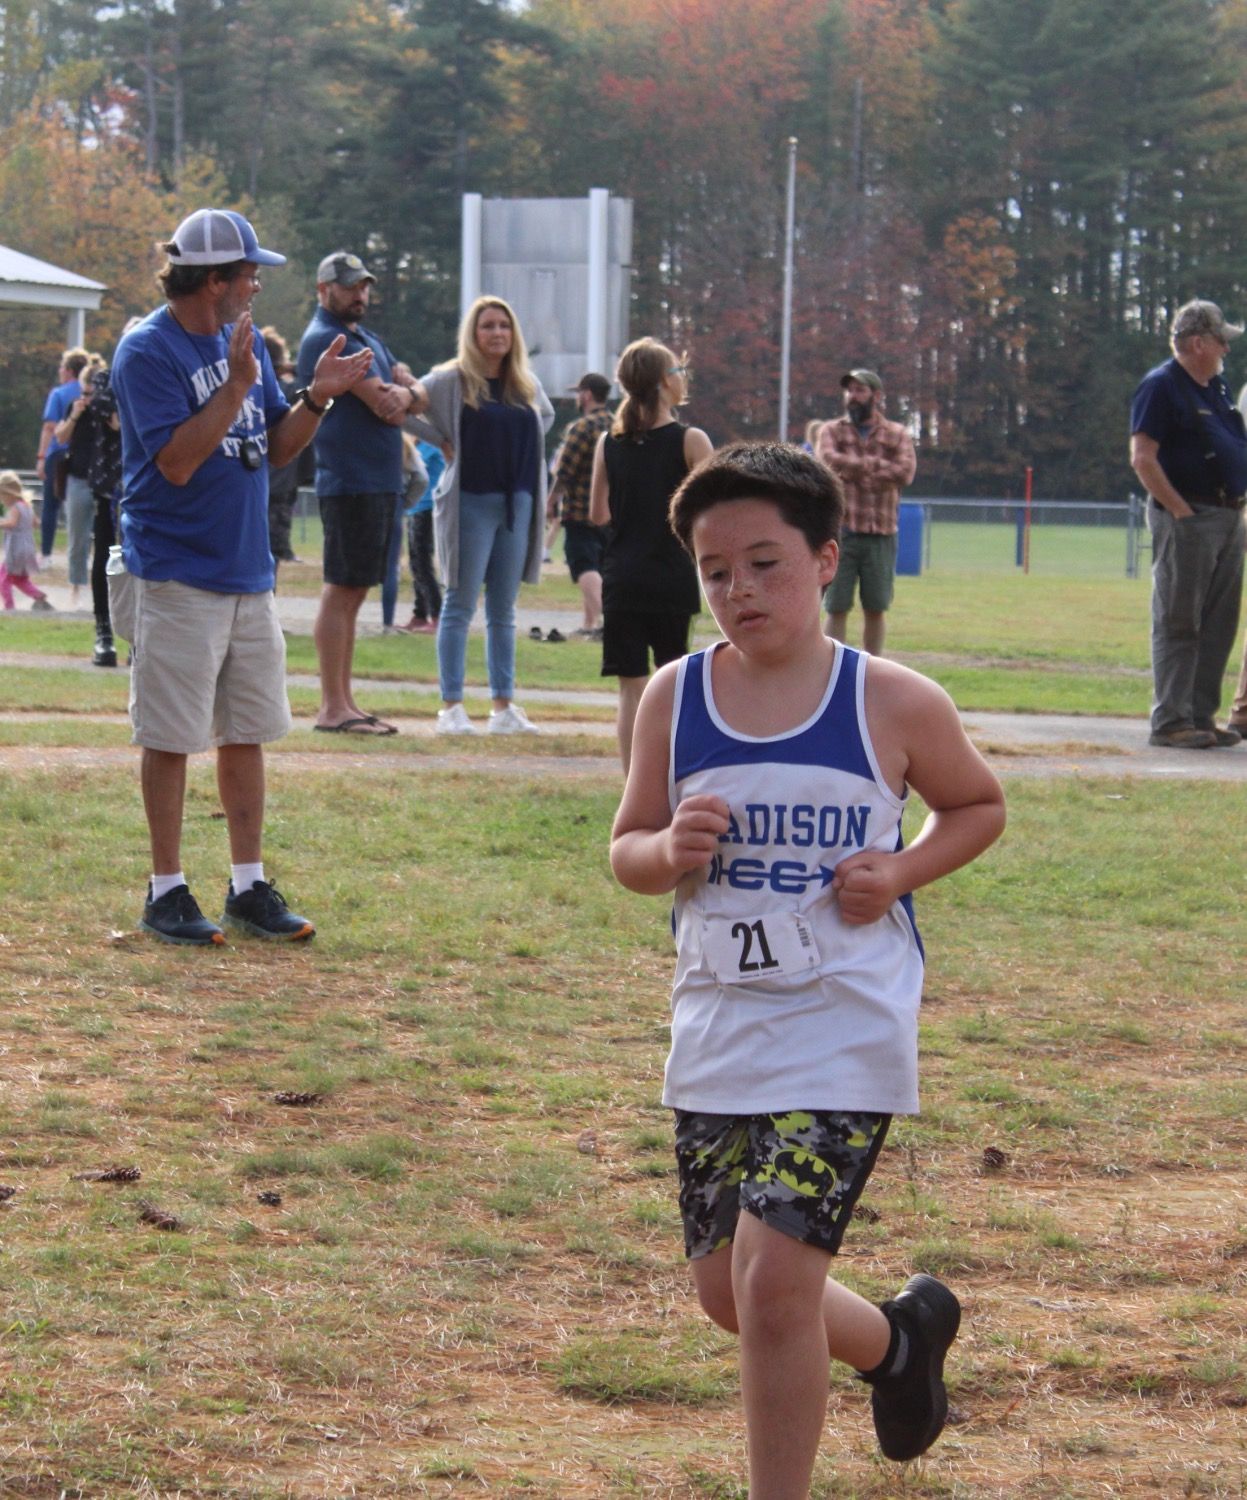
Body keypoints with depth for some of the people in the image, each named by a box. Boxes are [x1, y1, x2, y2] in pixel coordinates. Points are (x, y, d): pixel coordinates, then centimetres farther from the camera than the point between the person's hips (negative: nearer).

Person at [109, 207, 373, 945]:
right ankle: (167, 891, 7)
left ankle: (249, 885, 17)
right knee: (171, 738, -1)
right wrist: (234, 389, -24)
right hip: (177, 575, -7)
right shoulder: (148, 352, -13)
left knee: (247, 733, 10)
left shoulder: (247, 343, 11)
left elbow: (276, 448, 14)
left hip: (250, 573, 7)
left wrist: (316, 398, -2)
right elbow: (175, 461, -20)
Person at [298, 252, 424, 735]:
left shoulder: (364, 337, 20)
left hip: (381, 483, 9)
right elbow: (382, 406, -17)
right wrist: (395, 395, 4)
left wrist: (405, 394, -7)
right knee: (340, 592, -8)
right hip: (350, 482, -9)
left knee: (353, 593, 11)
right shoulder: (326, 339, -11)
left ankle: (344, 703, 14)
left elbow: (417, 396, 15)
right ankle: (332, 709, -8)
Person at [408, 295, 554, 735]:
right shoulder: (451, 380, -5)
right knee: (460, 606, -3)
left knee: (503, 611, 9)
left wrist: (522, 446, 11)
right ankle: (451, 707, -1)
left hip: (517, 501, 5)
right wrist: (444, 441, -8)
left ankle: (503, 706, 12)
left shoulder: (526, 385, 10)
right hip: (470, 500, -5)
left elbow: (546, 416, 28)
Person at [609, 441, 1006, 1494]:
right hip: (716, 1026, 5)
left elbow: (978, 807, 8)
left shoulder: (893, 705, -8)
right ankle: (902, 1339, 44)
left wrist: (900, 872, -10)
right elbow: (627, 849, 9)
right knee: (727, 1289, 14)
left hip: (844, 1029, -5)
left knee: (773, 1278, -14)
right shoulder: (675, 698, 0)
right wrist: (667, 852, -15)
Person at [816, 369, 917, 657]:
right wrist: (877, 465, -15)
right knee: (837, 608, -2)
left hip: (880, 535, 1)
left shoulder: (897, 435, 10)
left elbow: (905, 472, -8)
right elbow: (828, 461, -13)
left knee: (876, 609, 7)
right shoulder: (832, 431, 9)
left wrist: (852, 469, -10)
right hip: (840, 532, -1)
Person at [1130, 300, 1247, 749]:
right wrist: (1181, 510, -18)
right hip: (1187, 519, -9)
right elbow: (1143, 458, -16)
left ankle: (1202, 716, 16)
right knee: (1178, 623, -6)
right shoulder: (1161, 387, -9)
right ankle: (1170, 721, -5)